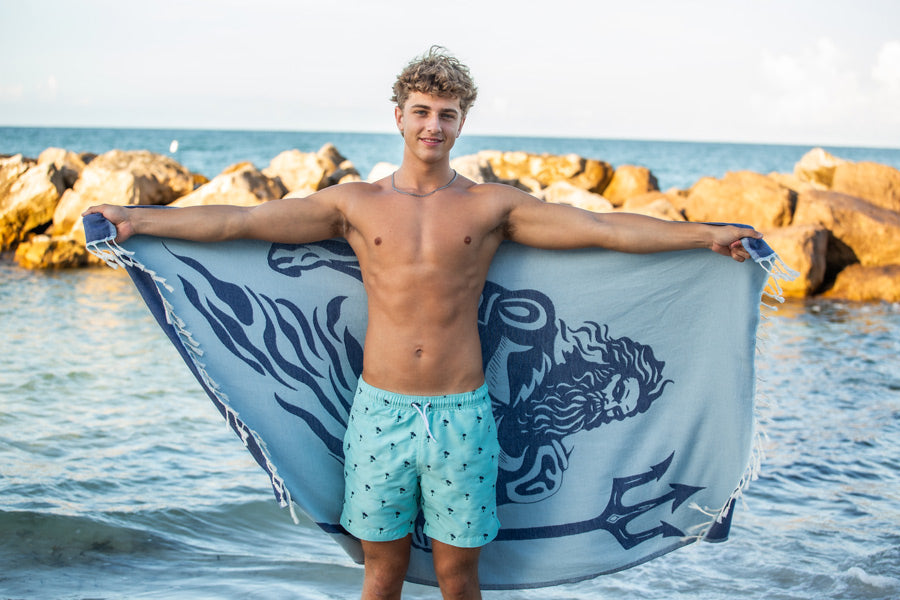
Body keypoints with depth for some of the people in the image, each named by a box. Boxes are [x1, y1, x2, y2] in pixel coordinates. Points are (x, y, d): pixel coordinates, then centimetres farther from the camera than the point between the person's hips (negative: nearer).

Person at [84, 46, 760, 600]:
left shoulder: (493, 205, 1)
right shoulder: (355, 203, 3)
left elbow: (604, 227, -3)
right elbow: (239, 220, 2)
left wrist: (702, 234, -8)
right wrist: (139, 219, -2)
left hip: (461, 412, 0)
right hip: (380, 409, 1)